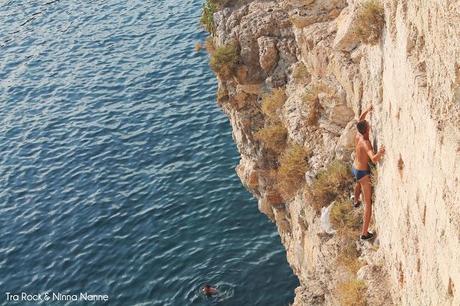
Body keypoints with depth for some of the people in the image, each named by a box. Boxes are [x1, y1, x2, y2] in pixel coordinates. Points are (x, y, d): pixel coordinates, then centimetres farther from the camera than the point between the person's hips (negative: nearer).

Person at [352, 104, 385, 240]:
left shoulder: (358, 136, -8)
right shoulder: (365, 143, -32)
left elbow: (360, 120, 13)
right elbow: (374, 159, -51)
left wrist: (367, 110, 6)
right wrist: (380, 153, -69)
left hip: (355, 169, 9)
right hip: (363, 173, -9)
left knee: (359, 183, 44)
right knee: (368, 202, -2)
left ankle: (356, 201, 75)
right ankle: (365, 233, -3)